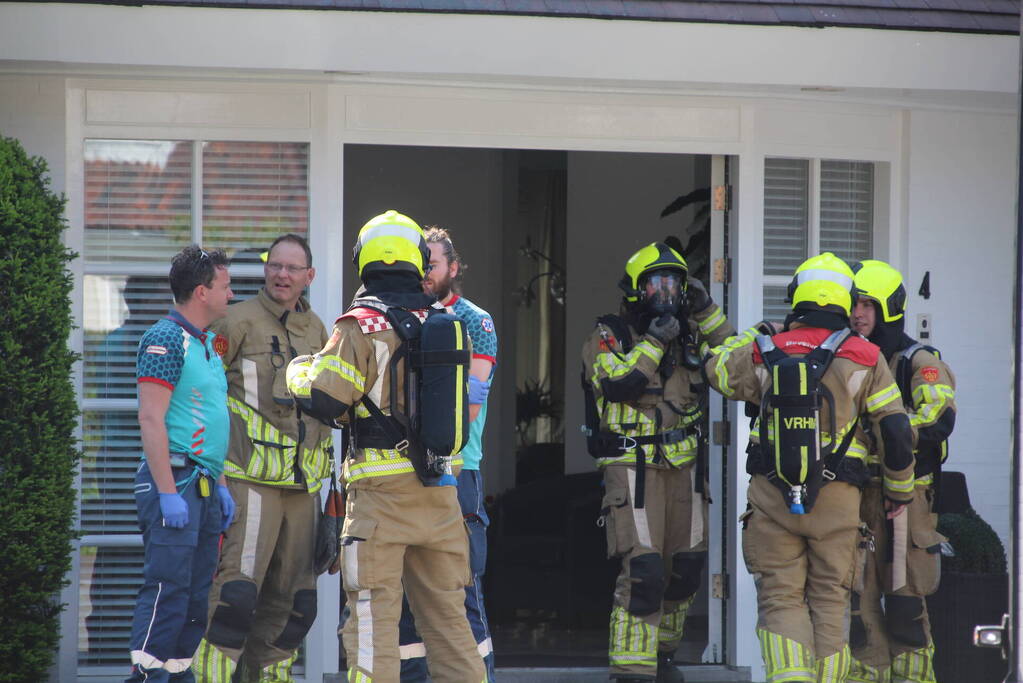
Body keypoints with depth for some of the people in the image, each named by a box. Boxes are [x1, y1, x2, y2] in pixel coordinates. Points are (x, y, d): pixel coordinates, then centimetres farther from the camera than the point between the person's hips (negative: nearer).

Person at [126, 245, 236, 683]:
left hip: (203, 487, 9)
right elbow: (151, 420, -18)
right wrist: (168, 492, -22)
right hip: (174, 482, -9)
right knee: (167, 589, -12)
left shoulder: (207, 344, 18)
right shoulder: (166, 339, -11)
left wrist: (219, 484, 21)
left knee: (196, 595, 10)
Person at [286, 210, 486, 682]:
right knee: (447, 615, 13)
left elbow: (321, 397, -16)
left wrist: (299, 369, 6)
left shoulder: (363, 325, -10)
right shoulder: (447, 323, 7)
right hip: (440, 492, 5)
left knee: (374, 615, -1)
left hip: (382, 493, -5)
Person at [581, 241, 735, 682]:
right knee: (643, 570, -15)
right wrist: (654, 342, -21)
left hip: (683, 466, 6)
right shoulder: (607, 338, -5)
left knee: (684, 568, 12)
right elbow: (618, 383, -21)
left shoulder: (687, 336, 10)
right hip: (633, 468, -6)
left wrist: (706, 313, -5)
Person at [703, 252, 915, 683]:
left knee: (780, 599, 3)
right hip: (837, 501, 0)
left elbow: (715, 365, 24)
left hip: (772, 497, 0)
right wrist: (900, 489, 14)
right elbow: (896, 430, -1)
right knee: (829, 602, 10)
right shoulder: (864, 359, 0)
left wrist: (758, 333, 36)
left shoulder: (764, 354, 3)